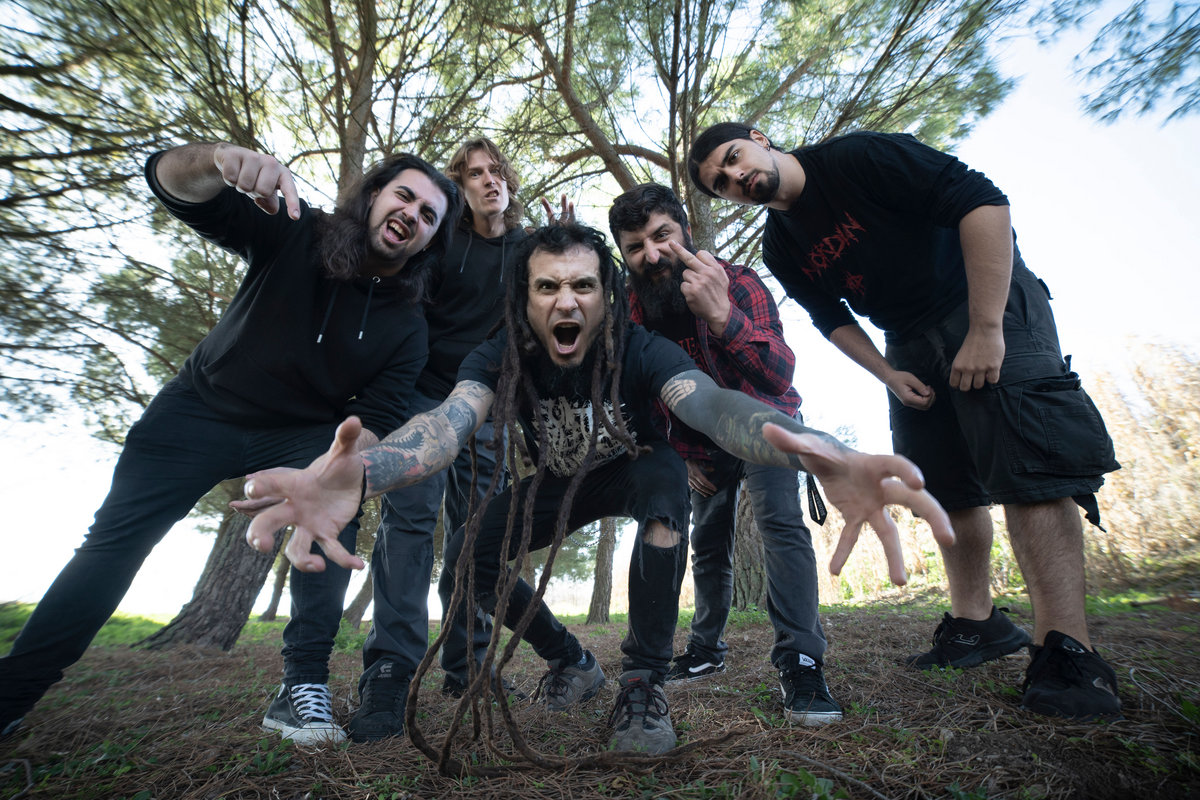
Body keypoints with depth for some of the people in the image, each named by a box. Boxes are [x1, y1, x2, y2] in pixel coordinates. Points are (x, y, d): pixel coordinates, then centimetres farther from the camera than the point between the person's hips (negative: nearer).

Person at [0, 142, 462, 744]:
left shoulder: (405, 329, -15)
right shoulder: (293, 231, -14)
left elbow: (374, 421, -18)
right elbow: (171, 181, -18)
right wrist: (221, 158, -42)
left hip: (302, 434, 0)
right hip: (204, 404, 1)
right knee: (117, 534, -4)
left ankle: (303, 687, -17)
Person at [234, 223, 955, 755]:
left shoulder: (640, 350, -31)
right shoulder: (500, 359, -25)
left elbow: (709, 402, -50)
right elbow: (450, 420, -44)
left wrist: (816, 453, -73)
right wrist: (357, 475, -68)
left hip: (635, 471, -2)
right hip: (563, 482, 3)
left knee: (666, 479, -37)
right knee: (472, 550, -17)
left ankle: (644, 681, -19)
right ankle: (572, 661, 9)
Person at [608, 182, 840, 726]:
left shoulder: (739, 284, -29)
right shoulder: (633, 311, -15)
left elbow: (779, 377, -46)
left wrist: (720, 315, -62)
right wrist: (683, 457, -1)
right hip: (702, 442, 4)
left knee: (781, 521, -25)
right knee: (708, 547, 11)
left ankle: (800, 663, -16)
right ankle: (707, 650, 29)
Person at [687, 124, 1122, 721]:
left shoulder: (860, 156, -18)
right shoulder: (780, 251, 0)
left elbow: (983, 202, -22)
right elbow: (832, 319, 9)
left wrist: (986, 329, -26)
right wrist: (888, 376, -4)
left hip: (988, 299, -6)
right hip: (910, 344, 6)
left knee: (1027, 461, -19)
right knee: (945, 485, 5)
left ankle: (1066, 651, -15)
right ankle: (976, 622, 17)